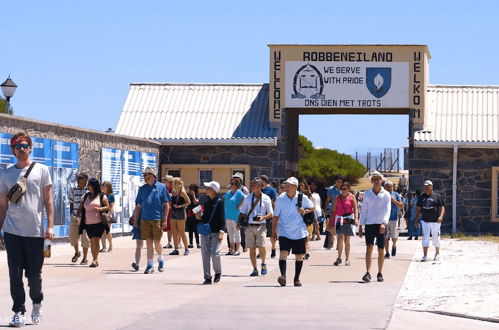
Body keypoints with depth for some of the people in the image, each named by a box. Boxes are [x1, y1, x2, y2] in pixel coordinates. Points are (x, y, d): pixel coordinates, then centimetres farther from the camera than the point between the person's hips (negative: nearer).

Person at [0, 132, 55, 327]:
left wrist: (50, 226, -4)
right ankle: (18, 312, 3)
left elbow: (48, 200, 4)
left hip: (35, 231, -1)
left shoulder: (41, 170, 5)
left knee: (34, 274, 4)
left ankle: (37, 303, 30)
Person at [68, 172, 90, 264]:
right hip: (75, 218, 2)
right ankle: (77, 252, 31)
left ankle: (85, 258, 8)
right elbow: (71, 205, 11)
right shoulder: (73, 191, 6)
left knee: (85, 238, -4)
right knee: (72, 236, 3)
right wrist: (73, 217, 4)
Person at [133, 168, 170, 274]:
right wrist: (135, 221, 7)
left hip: (157, 219, -3)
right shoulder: (142, 189, 11)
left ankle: (160, 260, 28)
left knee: (157, 242, 1)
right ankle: (150, 266, 6)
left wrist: (165, 219, -6)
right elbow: (138, 206, 13)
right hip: (145, 219, 3)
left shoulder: (161, 187, 2)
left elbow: (166, 204, 1)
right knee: (149, 242, 2)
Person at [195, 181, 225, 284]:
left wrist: (221, 232, -14)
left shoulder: (219, 202, -4)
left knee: (215, 253, -12)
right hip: (205, 232, 6)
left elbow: (222, 218, -7)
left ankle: (218, 272, 12)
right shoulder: (206, 202, 12)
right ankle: (207, 277, 8)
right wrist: (199, 217, -2)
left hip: (216, 232, -6)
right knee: (205, 255, 2)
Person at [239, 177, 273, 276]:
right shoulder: (248, 198, 9)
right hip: (250, 226, 2)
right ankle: (255, 269, 10)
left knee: (261, 247, -12)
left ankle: (263, 264, 14)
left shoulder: (266, 198, 2)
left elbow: (270, 213, 4)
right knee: (252, 248, 1)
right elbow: (242, 212, 14)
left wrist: (263, 218, -16)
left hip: (261, 226, -2)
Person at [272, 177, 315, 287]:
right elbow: (275, 216, 5)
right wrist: (273, 231, 5)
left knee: (299, 256, 8)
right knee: (283, 253, -18)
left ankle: (297, 279, 20)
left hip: (299, 232, 1)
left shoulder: (302, 198, -4)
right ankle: (283, 276, -29)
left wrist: (305, 211, -11)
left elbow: (313, 208, 11)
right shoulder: (280, 199, -3)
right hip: (284, 232, -1)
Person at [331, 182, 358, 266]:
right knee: (340, 237, -15)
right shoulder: (337, 198, 9)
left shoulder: (352, 197, 4)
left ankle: (347, 259, 13)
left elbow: (355, 209, -4)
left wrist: (356, 218, -19)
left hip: (349, 220, -1)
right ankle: (339, 258, -9)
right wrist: (331, 222, 8)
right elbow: (333, 211, 11)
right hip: (339, 220, 1)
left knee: (347, 240, 5)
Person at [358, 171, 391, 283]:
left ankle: (380, 274, 14)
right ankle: (368, 273, -19)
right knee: (369, 247, -13)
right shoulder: (367, 194, 9)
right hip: (369, 224, 0)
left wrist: (384, 223, -21)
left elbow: (387, 210, -5)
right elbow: (364, 210, 12)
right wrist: (360, 226, 7)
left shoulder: (386, 194, 4)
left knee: (381, 250, 3)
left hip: (381, 224, 0)